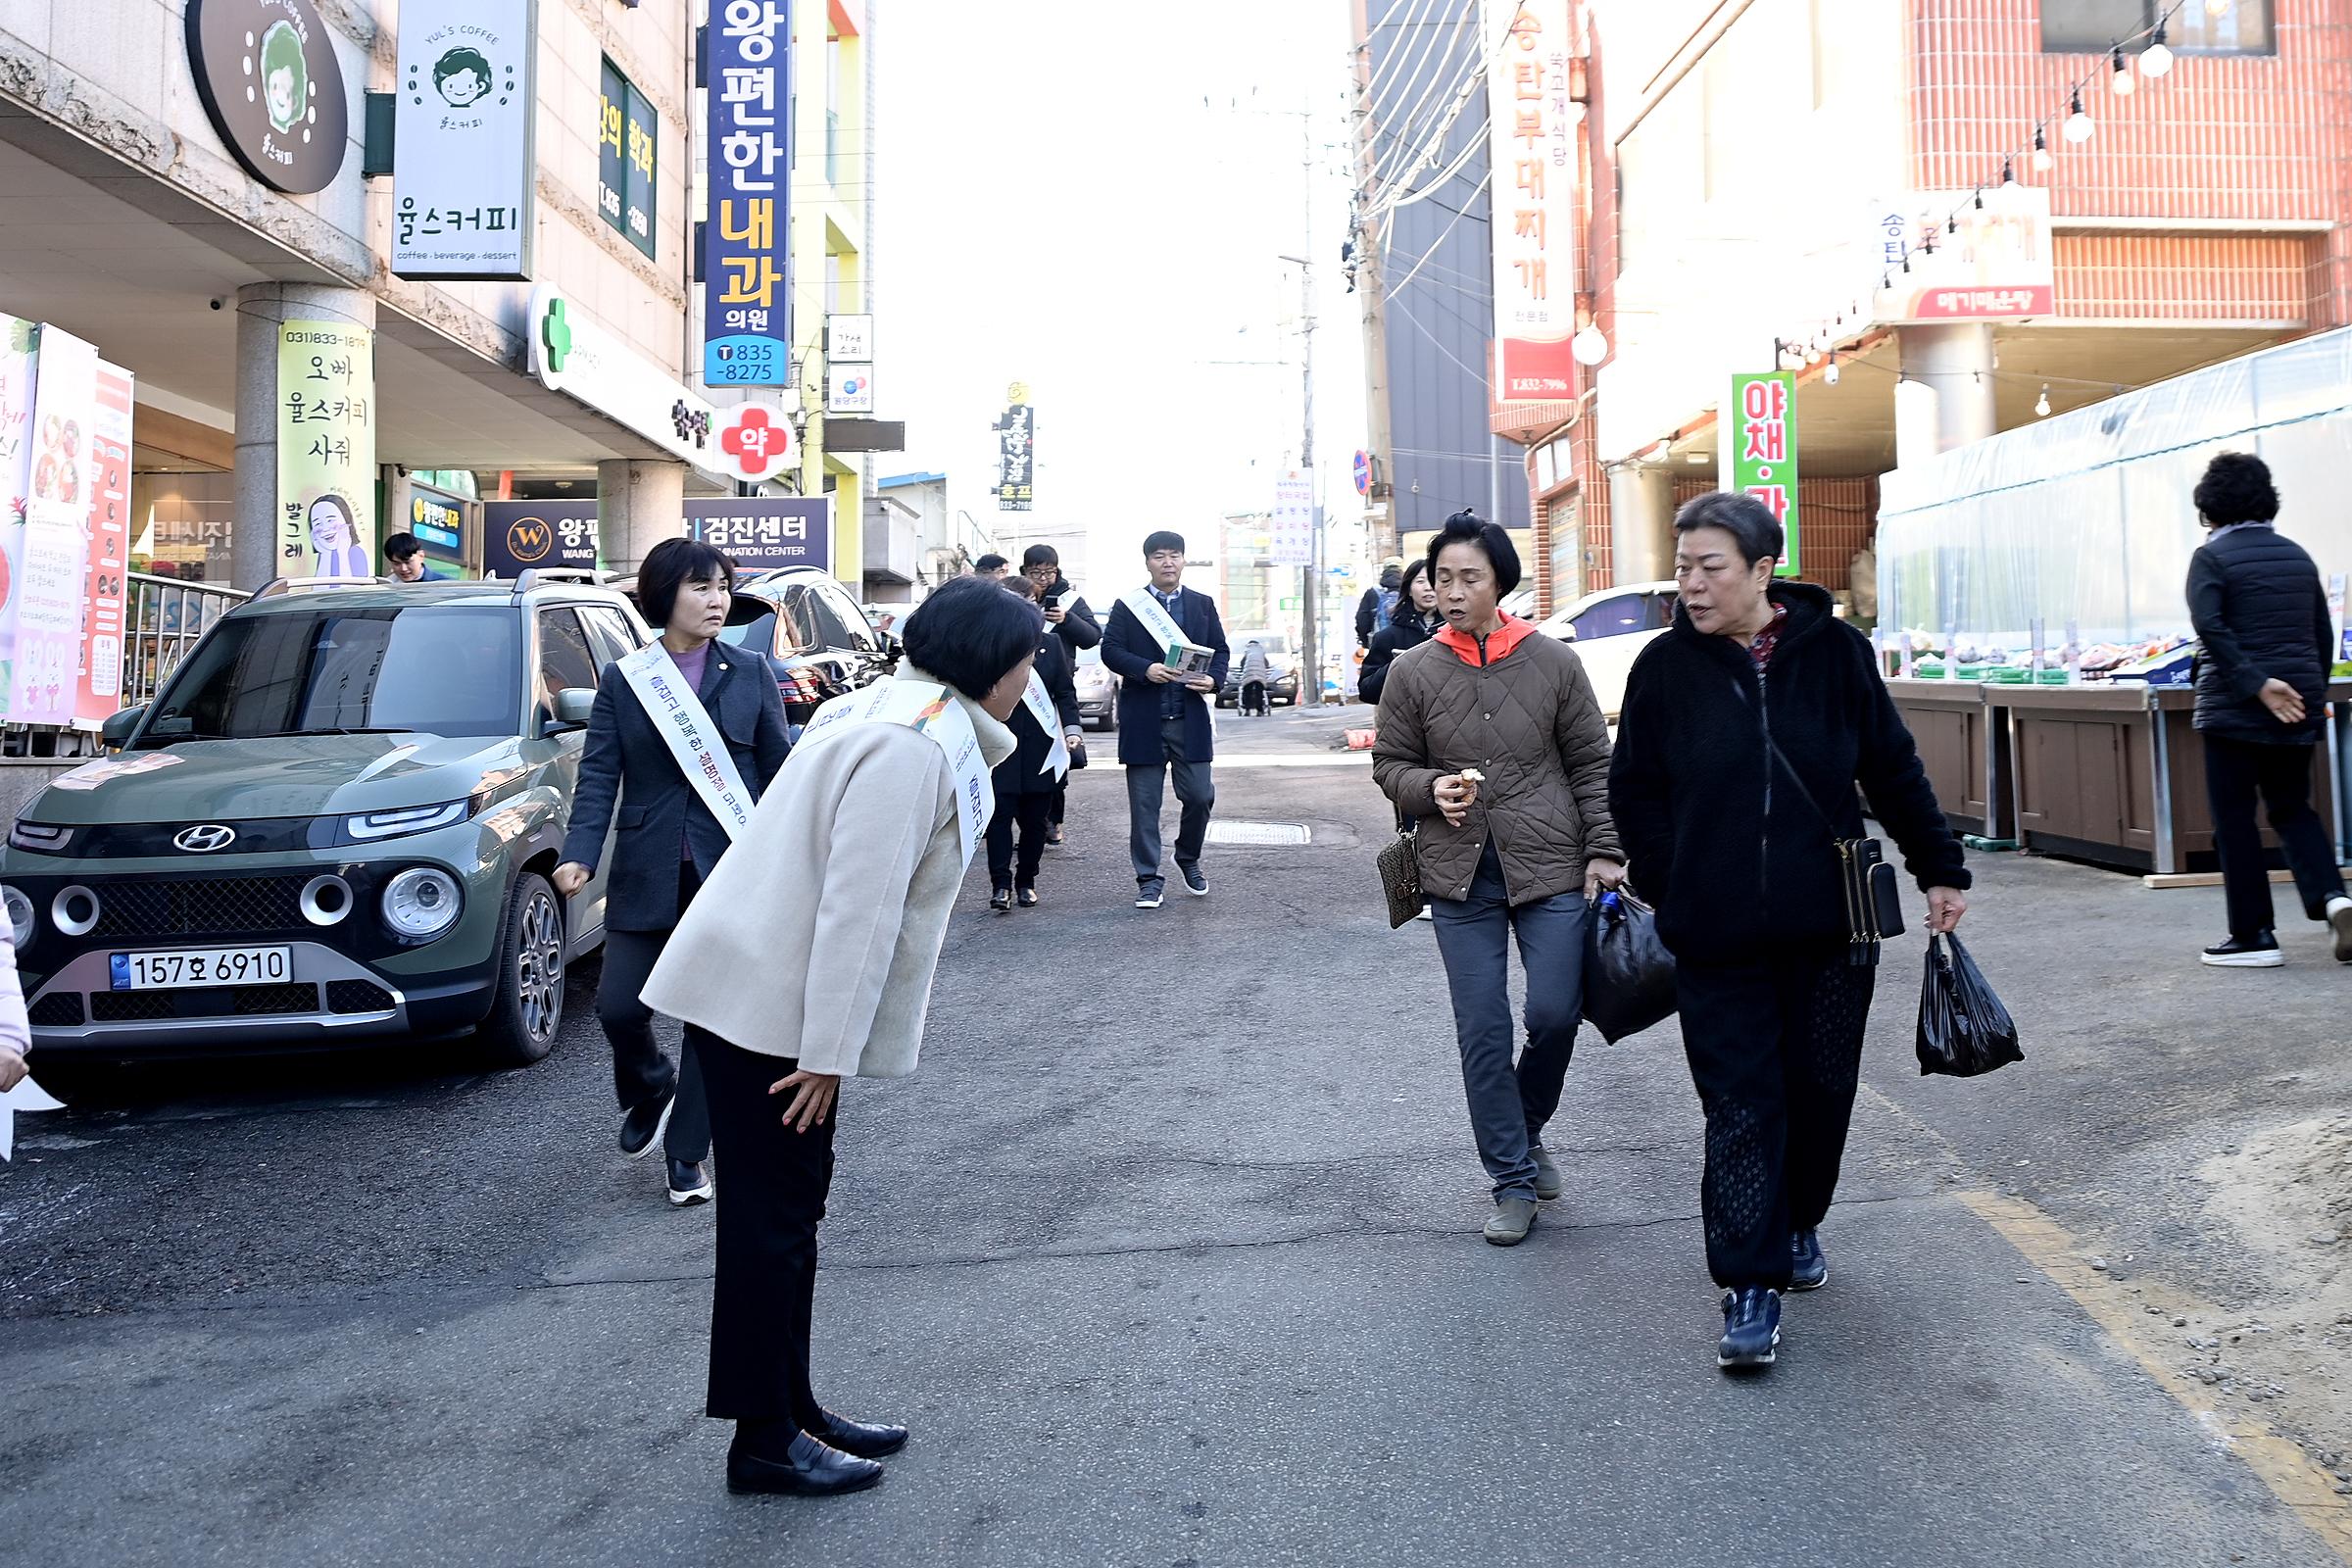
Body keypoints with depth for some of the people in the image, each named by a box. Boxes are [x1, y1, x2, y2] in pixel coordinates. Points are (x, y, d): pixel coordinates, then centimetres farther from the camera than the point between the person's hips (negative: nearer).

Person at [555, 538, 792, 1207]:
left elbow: (779, 770, 4)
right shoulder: (622, 680, 4)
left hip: (729, 870, 0)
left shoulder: (750, 675, 3)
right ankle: (647, 1090, 32)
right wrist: (579, 855, -15)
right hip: (647, 874, 1)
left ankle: (687, 1151, 19)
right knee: (619, 1006, -2)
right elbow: (598, 774, -1)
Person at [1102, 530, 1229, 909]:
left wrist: (1214, 679, -9)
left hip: (1191, 718, 2)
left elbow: (1221, 650, 12)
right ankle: (1149, 878, 10)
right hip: (1143, 720, -2)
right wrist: (1145, 669, -19)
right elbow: (1110, 650, -3)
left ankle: (1188, 859, 27)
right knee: (1144, 804, 1)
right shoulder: (1128, 606, 5)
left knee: (1200, 796, 0)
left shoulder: (1203, 604, 12)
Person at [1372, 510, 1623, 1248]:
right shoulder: (1412, 672, 0)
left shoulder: (1553, 662, -1)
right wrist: (1430, 789, -12)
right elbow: (1390, 764, 8)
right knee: (1482, 1034, 4)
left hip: (1550, 866, 0)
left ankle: (1528, 1129, 29)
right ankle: (1513, 1181, 18)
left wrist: (1603, 849, -2)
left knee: (1555, 1015, -3)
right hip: (1460, 879, 1)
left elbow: (1592, 765, 4)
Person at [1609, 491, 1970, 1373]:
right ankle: (1750, 1286, 4)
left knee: (1821, 1088, 13)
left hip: (1829, 923, 2)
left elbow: (1893, 769, 7)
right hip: (1718, 936, -1)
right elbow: (1634, 793, 4)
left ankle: (1798, 1225, 37)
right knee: (1739, 1106, -2)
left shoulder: (1833, 650, -2)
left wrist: (1939, 868, 8)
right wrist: (1676, 892, -1)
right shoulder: (1667, 666, -3)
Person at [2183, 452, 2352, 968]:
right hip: (2298, 704, 6)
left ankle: (2253, 936, 4)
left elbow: (2210, 626, -22)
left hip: (2235, 707, -6)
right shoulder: (2297, 556, 11)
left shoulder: (2212, 556, -7)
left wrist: (2257, 683, -21)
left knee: (2235, 820, 2)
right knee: (2293, 808, 17)